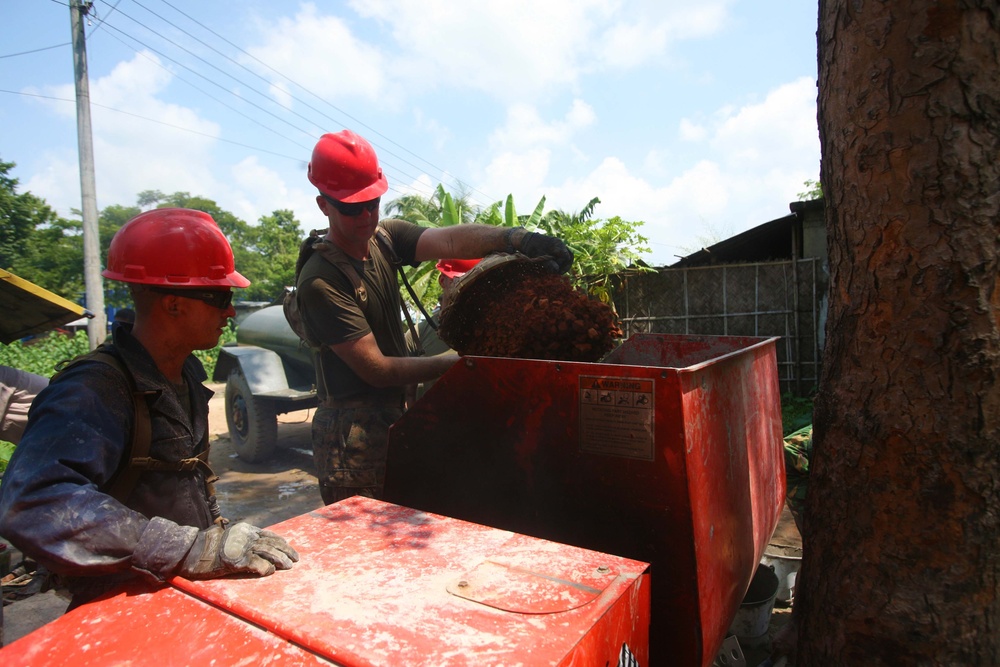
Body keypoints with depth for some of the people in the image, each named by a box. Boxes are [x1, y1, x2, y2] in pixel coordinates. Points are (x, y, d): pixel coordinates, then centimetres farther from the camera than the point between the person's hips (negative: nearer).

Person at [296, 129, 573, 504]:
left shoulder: (385, 238, 1)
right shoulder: (320, 281, -18)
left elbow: (449, 240, -19)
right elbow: (376, 369, -19)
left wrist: (516, 238, -36)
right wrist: (452, 363, -18)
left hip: (394, 415, 7)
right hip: (354, 434, -7)